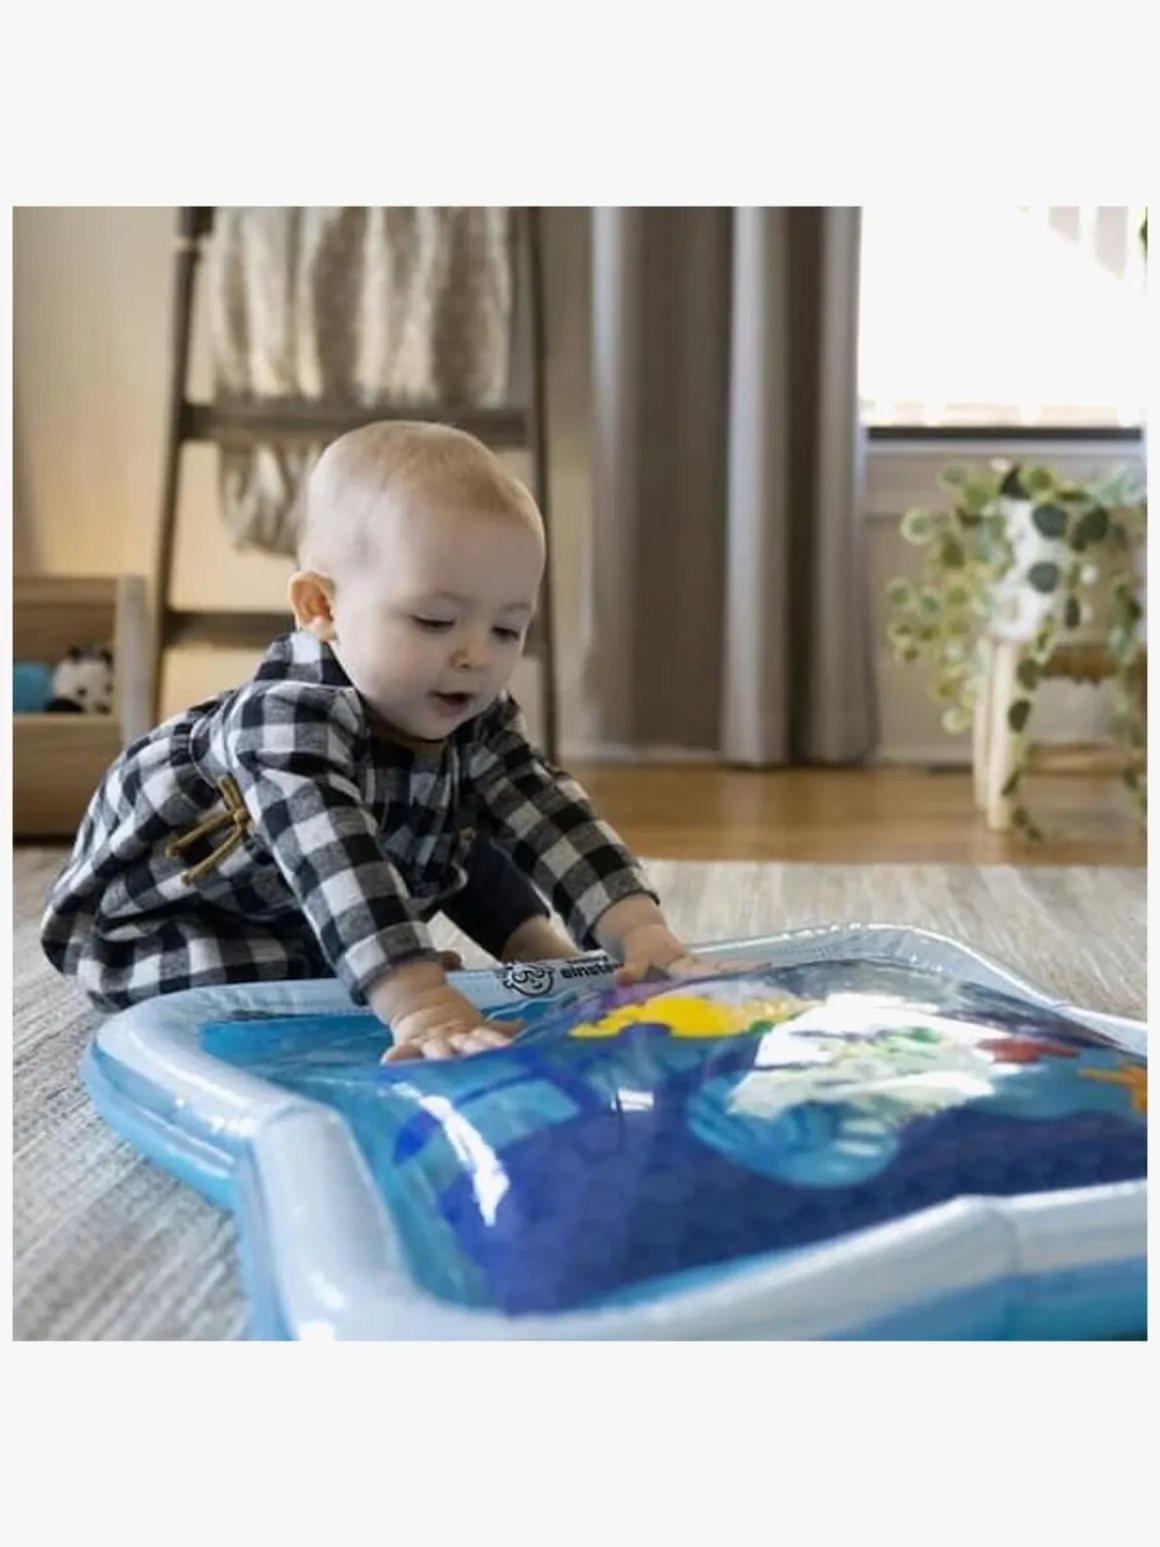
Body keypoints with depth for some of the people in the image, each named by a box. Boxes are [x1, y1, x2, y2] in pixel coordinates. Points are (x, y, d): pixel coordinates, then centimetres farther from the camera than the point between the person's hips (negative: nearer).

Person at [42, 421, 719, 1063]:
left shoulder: (474, 718, -18)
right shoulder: (288, 717, -43)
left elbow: (547, 814, -27)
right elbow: (334, 866, -55)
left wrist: (639, 929, -41)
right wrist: (417, 1003, -68)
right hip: (160, 916, -7)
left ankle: (534, 945, 28)